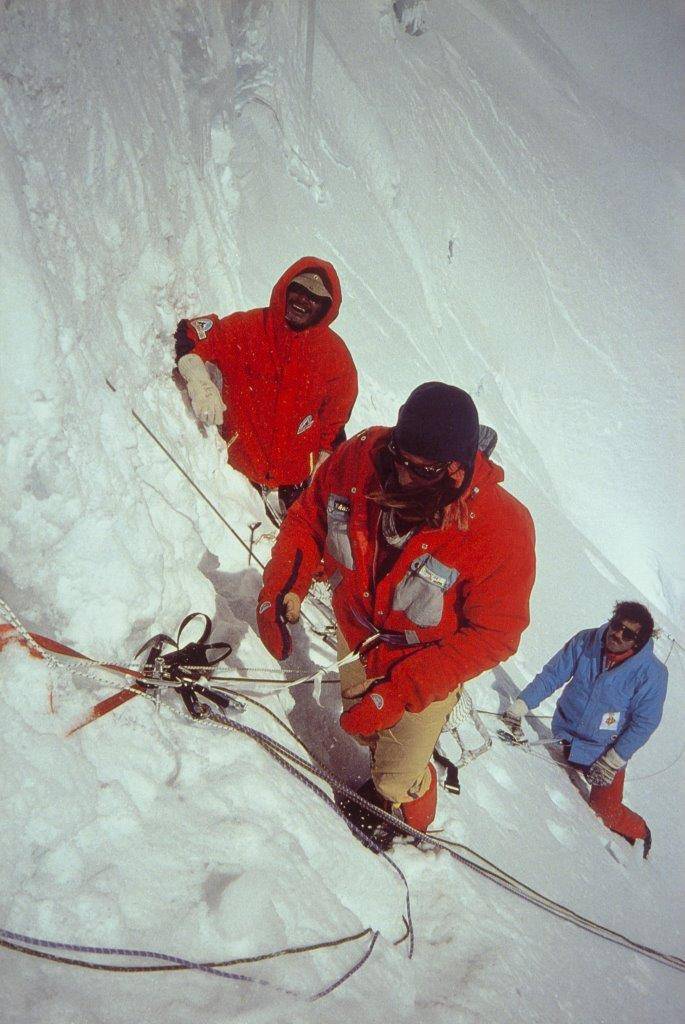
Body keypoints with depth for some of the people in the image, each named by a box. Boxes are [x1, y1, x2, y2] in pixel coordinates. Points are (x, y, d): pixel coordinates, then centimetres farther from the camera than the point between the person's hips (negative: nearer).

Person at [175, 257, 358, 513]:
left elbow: (335, 418, 3)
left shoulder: (335, 354, -6)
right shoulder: (246, 329, -10)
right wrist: (199, 381, -29)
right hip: (240, 461, 0)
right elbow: (190, 334, -10)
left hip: (299, 471, 0)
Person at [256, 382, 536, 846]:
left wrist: (399, 691, -32)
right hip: (356, 638, 5)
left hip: (428, 664, -4)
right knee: (361, 728, 31)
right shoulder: (360, 458, -26)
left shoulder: (503, 532, -36)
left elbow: (490, 636, -27)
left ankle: (408, 824, 51)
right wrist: (284, 583, -22)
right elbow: (309, 515, -8)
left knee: (396, 780, 12)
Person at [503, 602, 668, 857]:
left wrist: (613, 762, -15)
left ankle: (639, 834, 35)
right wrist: (520, 706, -18)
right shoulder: (585, 642, -15)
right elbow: (551, 675, -9)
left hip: (607, 751, -3)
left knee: (606, 809, 4)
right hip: (565, 738, 3)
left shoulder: (652, 672, -21)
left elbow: (644, 722, -14)